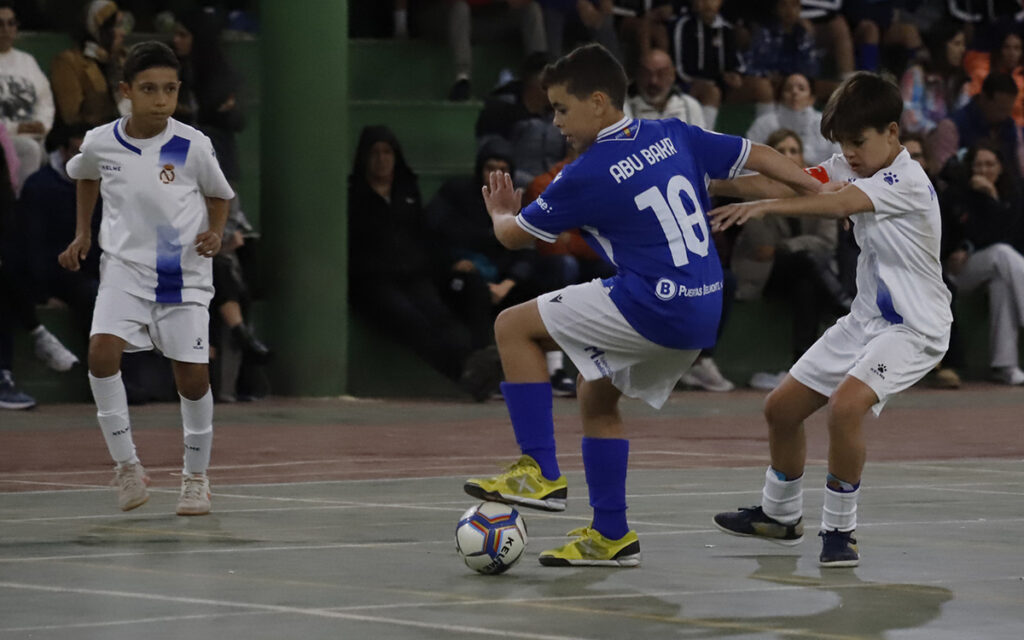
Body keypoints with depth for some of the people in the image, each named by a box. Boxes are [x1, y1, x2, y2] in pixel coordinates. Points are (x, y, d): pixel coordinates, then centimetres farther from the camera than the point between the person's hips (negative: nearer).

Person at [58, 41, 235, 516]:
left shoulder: (193, 147, -11)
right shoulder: (100, 143, -6)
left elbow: (219, 193, 7)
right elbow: (84, 175, 19)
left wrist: (215, 233, -10)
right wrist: (82, 233, 15)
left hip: (184, 276, -1)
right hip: (125, 268, 1)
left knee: (192, 375, -1)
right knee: (101, 350, -22)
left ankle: (196, 476, 21)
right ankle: (127, 465, -9)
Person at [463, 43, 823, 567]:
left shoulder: (588, 175, -11)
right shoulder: (672, 137, 7)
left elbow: (514, 235, 2)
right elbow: (755, 156, 14)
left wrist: (500, 214, 26)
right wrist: (823, 192, 25)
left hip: (651, 308, -9)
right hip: (702, 314, 9)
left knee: (514, 326, 0)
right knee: (595, 394, 23)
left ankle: (541, 473, -3)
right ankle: (611, 536, 24)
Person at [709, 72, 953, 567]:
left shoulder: (907, 182, -21)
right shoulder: (852, 170, 4)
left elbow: (839, 205, -35)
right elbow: (787, 182, -5)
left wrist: (763, 207, -45)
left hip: (913, 327, -9)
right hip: (866, 319, 9)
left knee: (846, 406, -30)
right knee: (781, 408, 12)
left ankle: (839, 530, -14)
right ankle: (781, 515, 35)